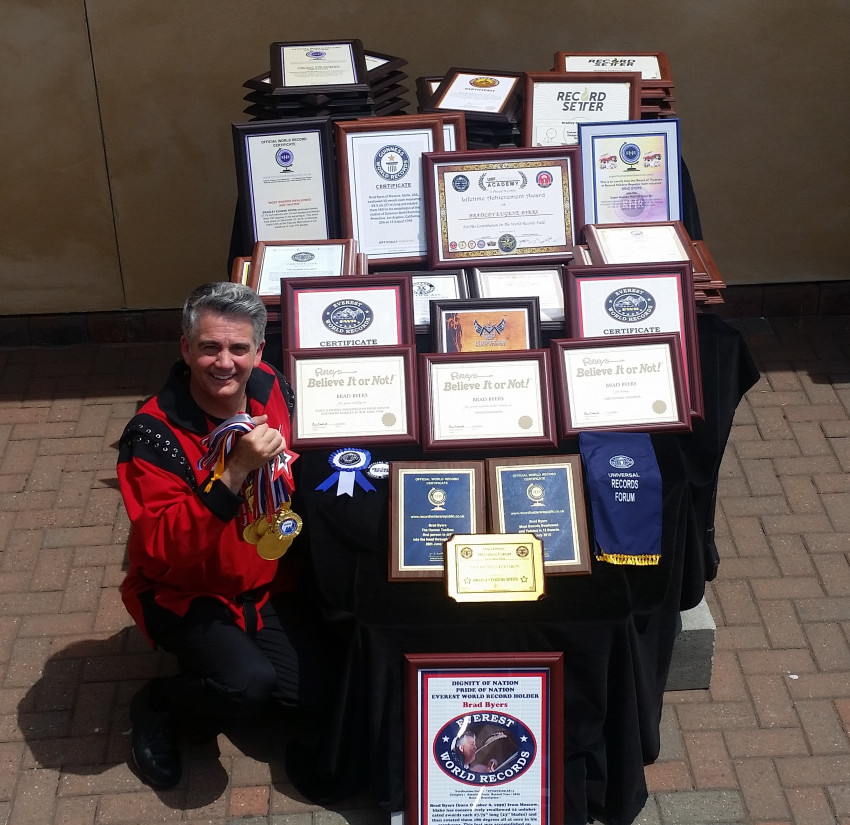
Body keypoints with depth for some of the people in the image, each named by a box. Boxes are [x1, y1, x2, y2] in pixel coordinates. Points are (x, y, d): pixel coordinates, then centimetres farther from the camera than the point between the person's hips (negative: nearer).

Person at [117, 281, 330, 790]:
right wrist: (236, 471, -40)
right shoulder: (154, 434, -23)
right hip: (187, 593, -5)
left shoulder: (272, 390, -7)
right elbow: (164, 548, -32)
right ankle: (158, 707, 4)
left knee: (313, 691, -10)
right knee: (249, 683, -28)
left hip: (269, 583, 5)